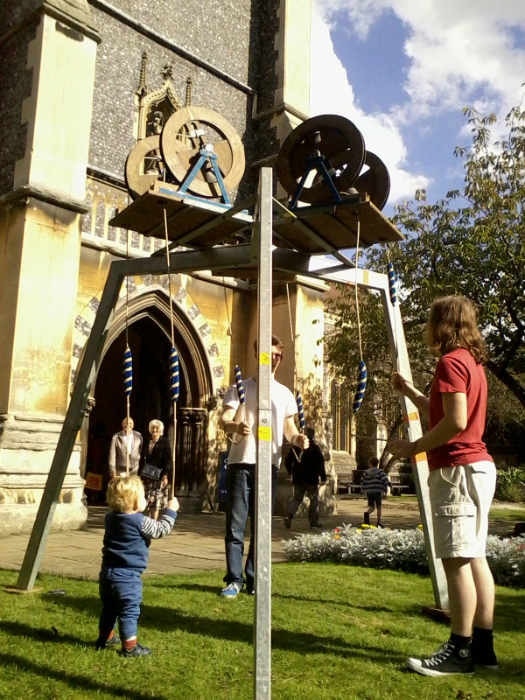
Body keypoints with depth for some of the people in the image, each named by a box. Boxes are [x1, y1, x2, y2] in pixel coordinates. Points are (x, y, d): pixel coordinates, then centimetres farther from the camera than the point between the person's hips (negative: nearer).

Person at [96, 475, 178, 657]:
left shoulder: (110, 518, 4)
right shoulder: (140, 522, -16)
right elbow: (160, 530, -5)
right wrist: (171, 511, 4)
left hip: (107, 572, 8)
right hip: (127, 576, -8)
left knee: (109, 608, 22)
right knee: (130, 611, 1)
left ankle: (105, 640, 36)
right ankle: (130, 646, 6)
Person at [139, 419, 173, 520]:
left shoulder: (165, 442, -2)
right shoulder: (146, 443, 12)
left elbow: (168, 460, -7)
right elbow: (142, 460, 14)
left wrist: (165, 475, -17)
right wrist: (140, 474, 8)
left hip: (159, 476, -4)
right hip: (147, 476, 4)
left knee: (155, 500, -5)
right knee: (148, 501, 6)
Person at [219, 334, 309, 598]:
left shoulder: (285, 393, 14)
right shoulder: (241, 387, 4)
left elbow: (289, 429, 15)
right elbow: (224, 420, -6)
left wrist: (298, 438, -8)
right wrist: (235, 426, -29)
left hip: (269, 464, 3)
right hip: (241, 462, -3)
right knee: (236, 523, -2)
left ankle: (254, 579, 15)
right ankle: (234, 579, 6)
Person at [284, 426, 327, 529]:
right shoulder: (315, 447, -6)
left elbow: (287, 461, 13)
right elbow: (320, 463, -11)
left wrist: (290, 471, 30)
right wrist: (323, 476, -6)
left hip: (298, 478, 4)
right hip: (311, 479, -4)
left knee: (296, 498, 10)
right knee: (314, 499, 7)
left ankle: (289, 514, -13)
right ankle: (314, 521, 7)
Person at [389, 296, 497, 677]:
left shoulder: (451, 361, -12)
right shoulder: (472, 361, 19)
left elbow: (456, 421, -22)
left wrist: (414, 448, -14)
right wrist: (412, 393, 24)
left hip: (457, 468, -10)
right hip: (476, 465, 10)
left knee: (456, 559, -6)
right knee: (474, 556, 12)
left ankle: (459, 652, 0)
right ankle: (483, 646, 18)